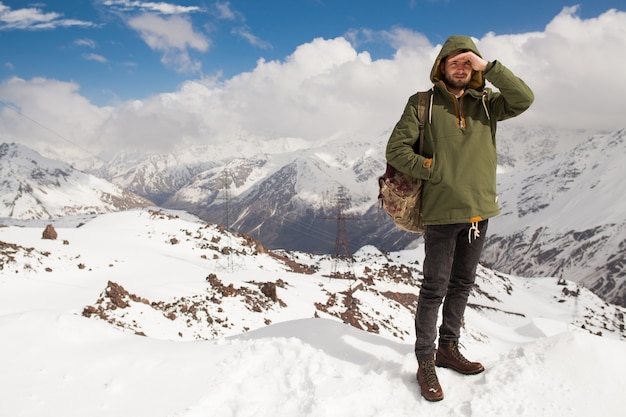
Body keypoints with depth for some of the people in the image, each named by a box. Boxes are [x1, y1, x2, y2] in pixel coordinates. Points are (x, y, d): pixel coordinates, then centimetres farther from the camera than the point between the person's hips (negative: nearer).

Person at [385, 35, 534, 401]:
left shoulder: (485, 103, 8)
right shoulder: (422, 104, -2)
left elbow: (524, 99, -7)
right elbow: (396, 150, -6)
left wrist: (489, 67, -13)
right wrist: (436, 172, -12)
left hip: (479, 210, 5)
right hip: (442, 211, -5)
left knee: (462, 284, 15)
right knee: (435, 288, -1)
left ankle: (449, 349, 30)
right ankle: (426, 362, 12)